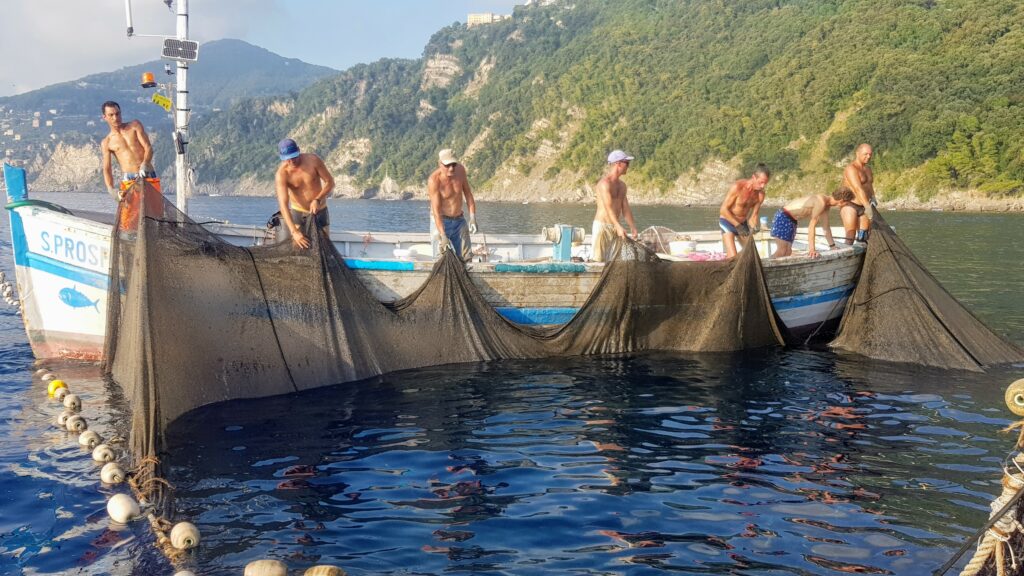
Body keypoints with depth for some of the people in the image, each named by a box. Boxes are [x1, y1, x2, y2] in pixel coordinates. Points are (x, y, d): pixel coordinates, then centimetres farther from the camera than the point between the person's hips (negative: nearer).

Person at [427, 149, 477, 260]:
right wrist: (443, 236, -32)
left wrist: (473, 218, -3)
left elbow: (468, 194, 4)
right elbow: (436, 210, -27)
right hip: (441, 221, -5)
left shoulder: (460, 170, -8)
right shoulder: (434, 180, -24)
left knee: (465, 257, 2)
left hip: (459, 219, 5)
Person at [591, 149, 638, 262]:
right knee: (598, 260, -9)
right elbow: (608, 207, -24)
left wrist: (632, 227, 3)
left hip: (615, 227, 8)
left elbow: (625, 208, 13)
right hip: (602, 226, -8)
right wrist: (619, 226, -34)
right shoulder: (605, 183, -13)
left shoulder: (622, 185, 14)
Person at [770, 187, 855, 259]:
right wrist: (811, 249, -33)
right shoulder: (821, 202, -24)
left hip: (790, 219, 10)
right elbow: (812, 225, -29)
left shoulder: (826, 205, 7)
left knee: (788, 252, 6)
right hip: (784, 217, -10)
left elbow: (826, 227, 17)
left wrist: (833, 247, 19)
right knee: (782, 251, -16)